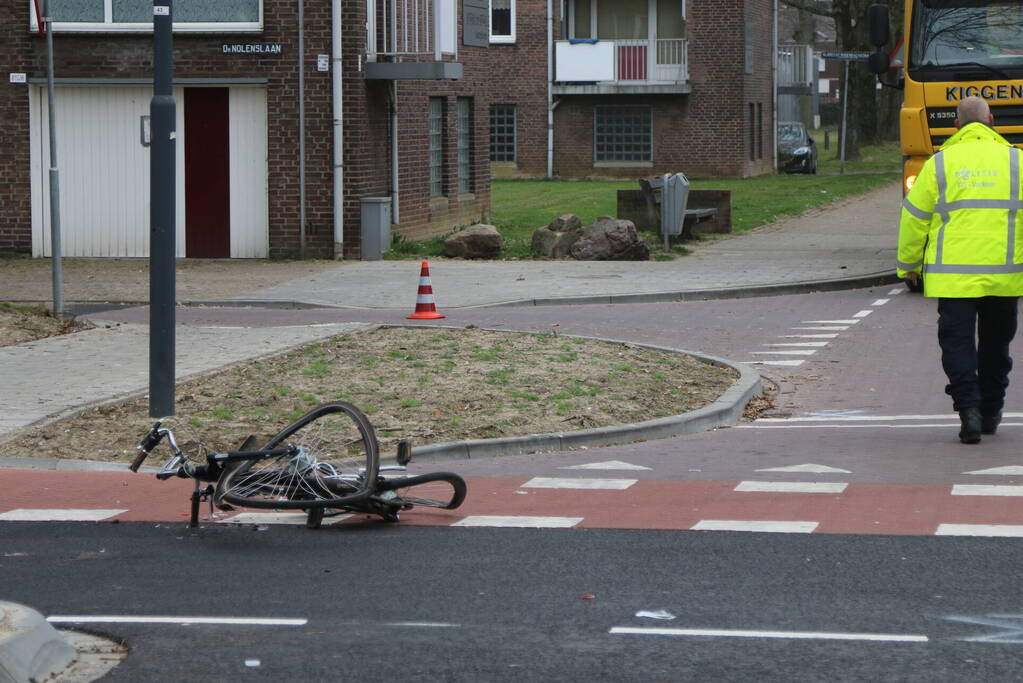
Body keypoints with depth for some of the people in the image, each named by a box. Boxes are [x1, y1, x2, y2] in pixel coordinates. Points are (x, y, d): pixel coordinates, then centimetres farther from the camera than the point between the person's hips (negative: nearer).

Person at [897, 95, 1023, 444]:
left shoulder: (939, 163, 0)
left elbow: (914, 218, 3)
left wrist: (908, 264, 15)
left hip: (954, 277, -2)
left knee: (958, 342, 0)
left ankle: (969, 408, -17)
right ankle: (991, 412, 25)